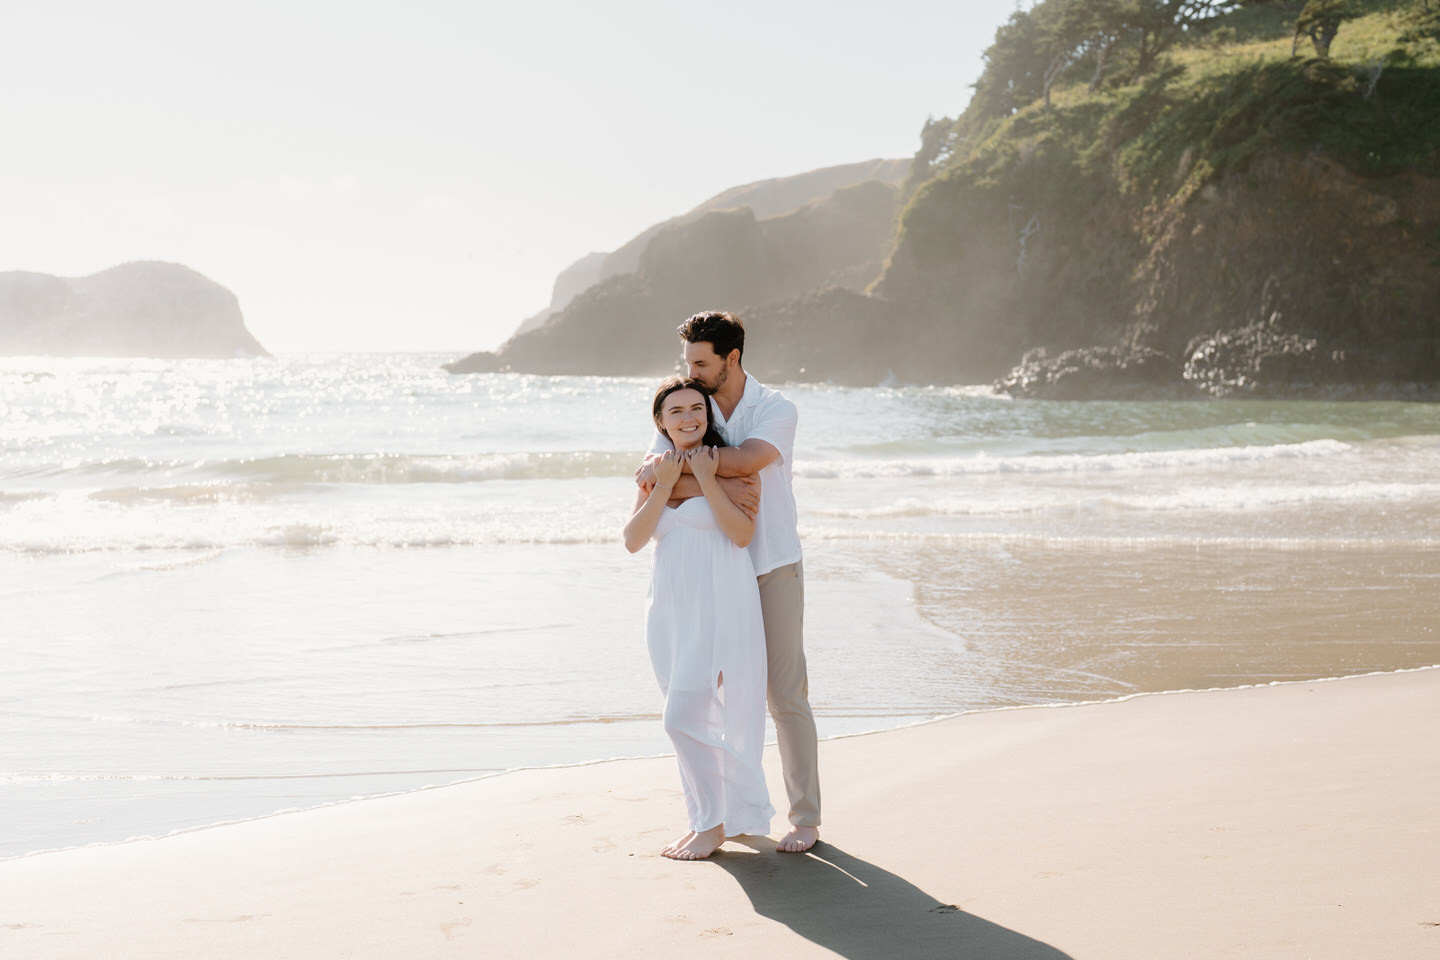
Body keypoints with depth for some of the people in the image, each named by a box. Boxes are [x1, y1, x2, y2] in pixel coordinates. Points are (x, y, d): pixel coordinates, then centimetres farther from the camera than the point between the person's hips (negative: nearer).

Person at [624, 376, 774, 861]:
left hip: (719, 605, -6)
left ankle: (714, 823, 1)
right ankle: (730, 816, 22)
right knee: (700, 721, 11)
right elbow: (633, 540, 1)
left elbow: (742, 533, -16)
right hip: (671, 606, 6)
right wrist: (664, 486, -7)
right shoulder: (655, 472, 11)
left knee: (685, 717, -12)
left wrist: (706, 479, -17)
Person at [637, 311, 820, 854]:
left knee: (786, 695, -2)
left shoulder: (777, 410, -8)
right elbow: (648, 480, -10)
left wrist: (670, 464, -21)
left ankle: (805, 817, 5)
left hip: (772, 567, -4)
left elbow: (744, 460, -27)